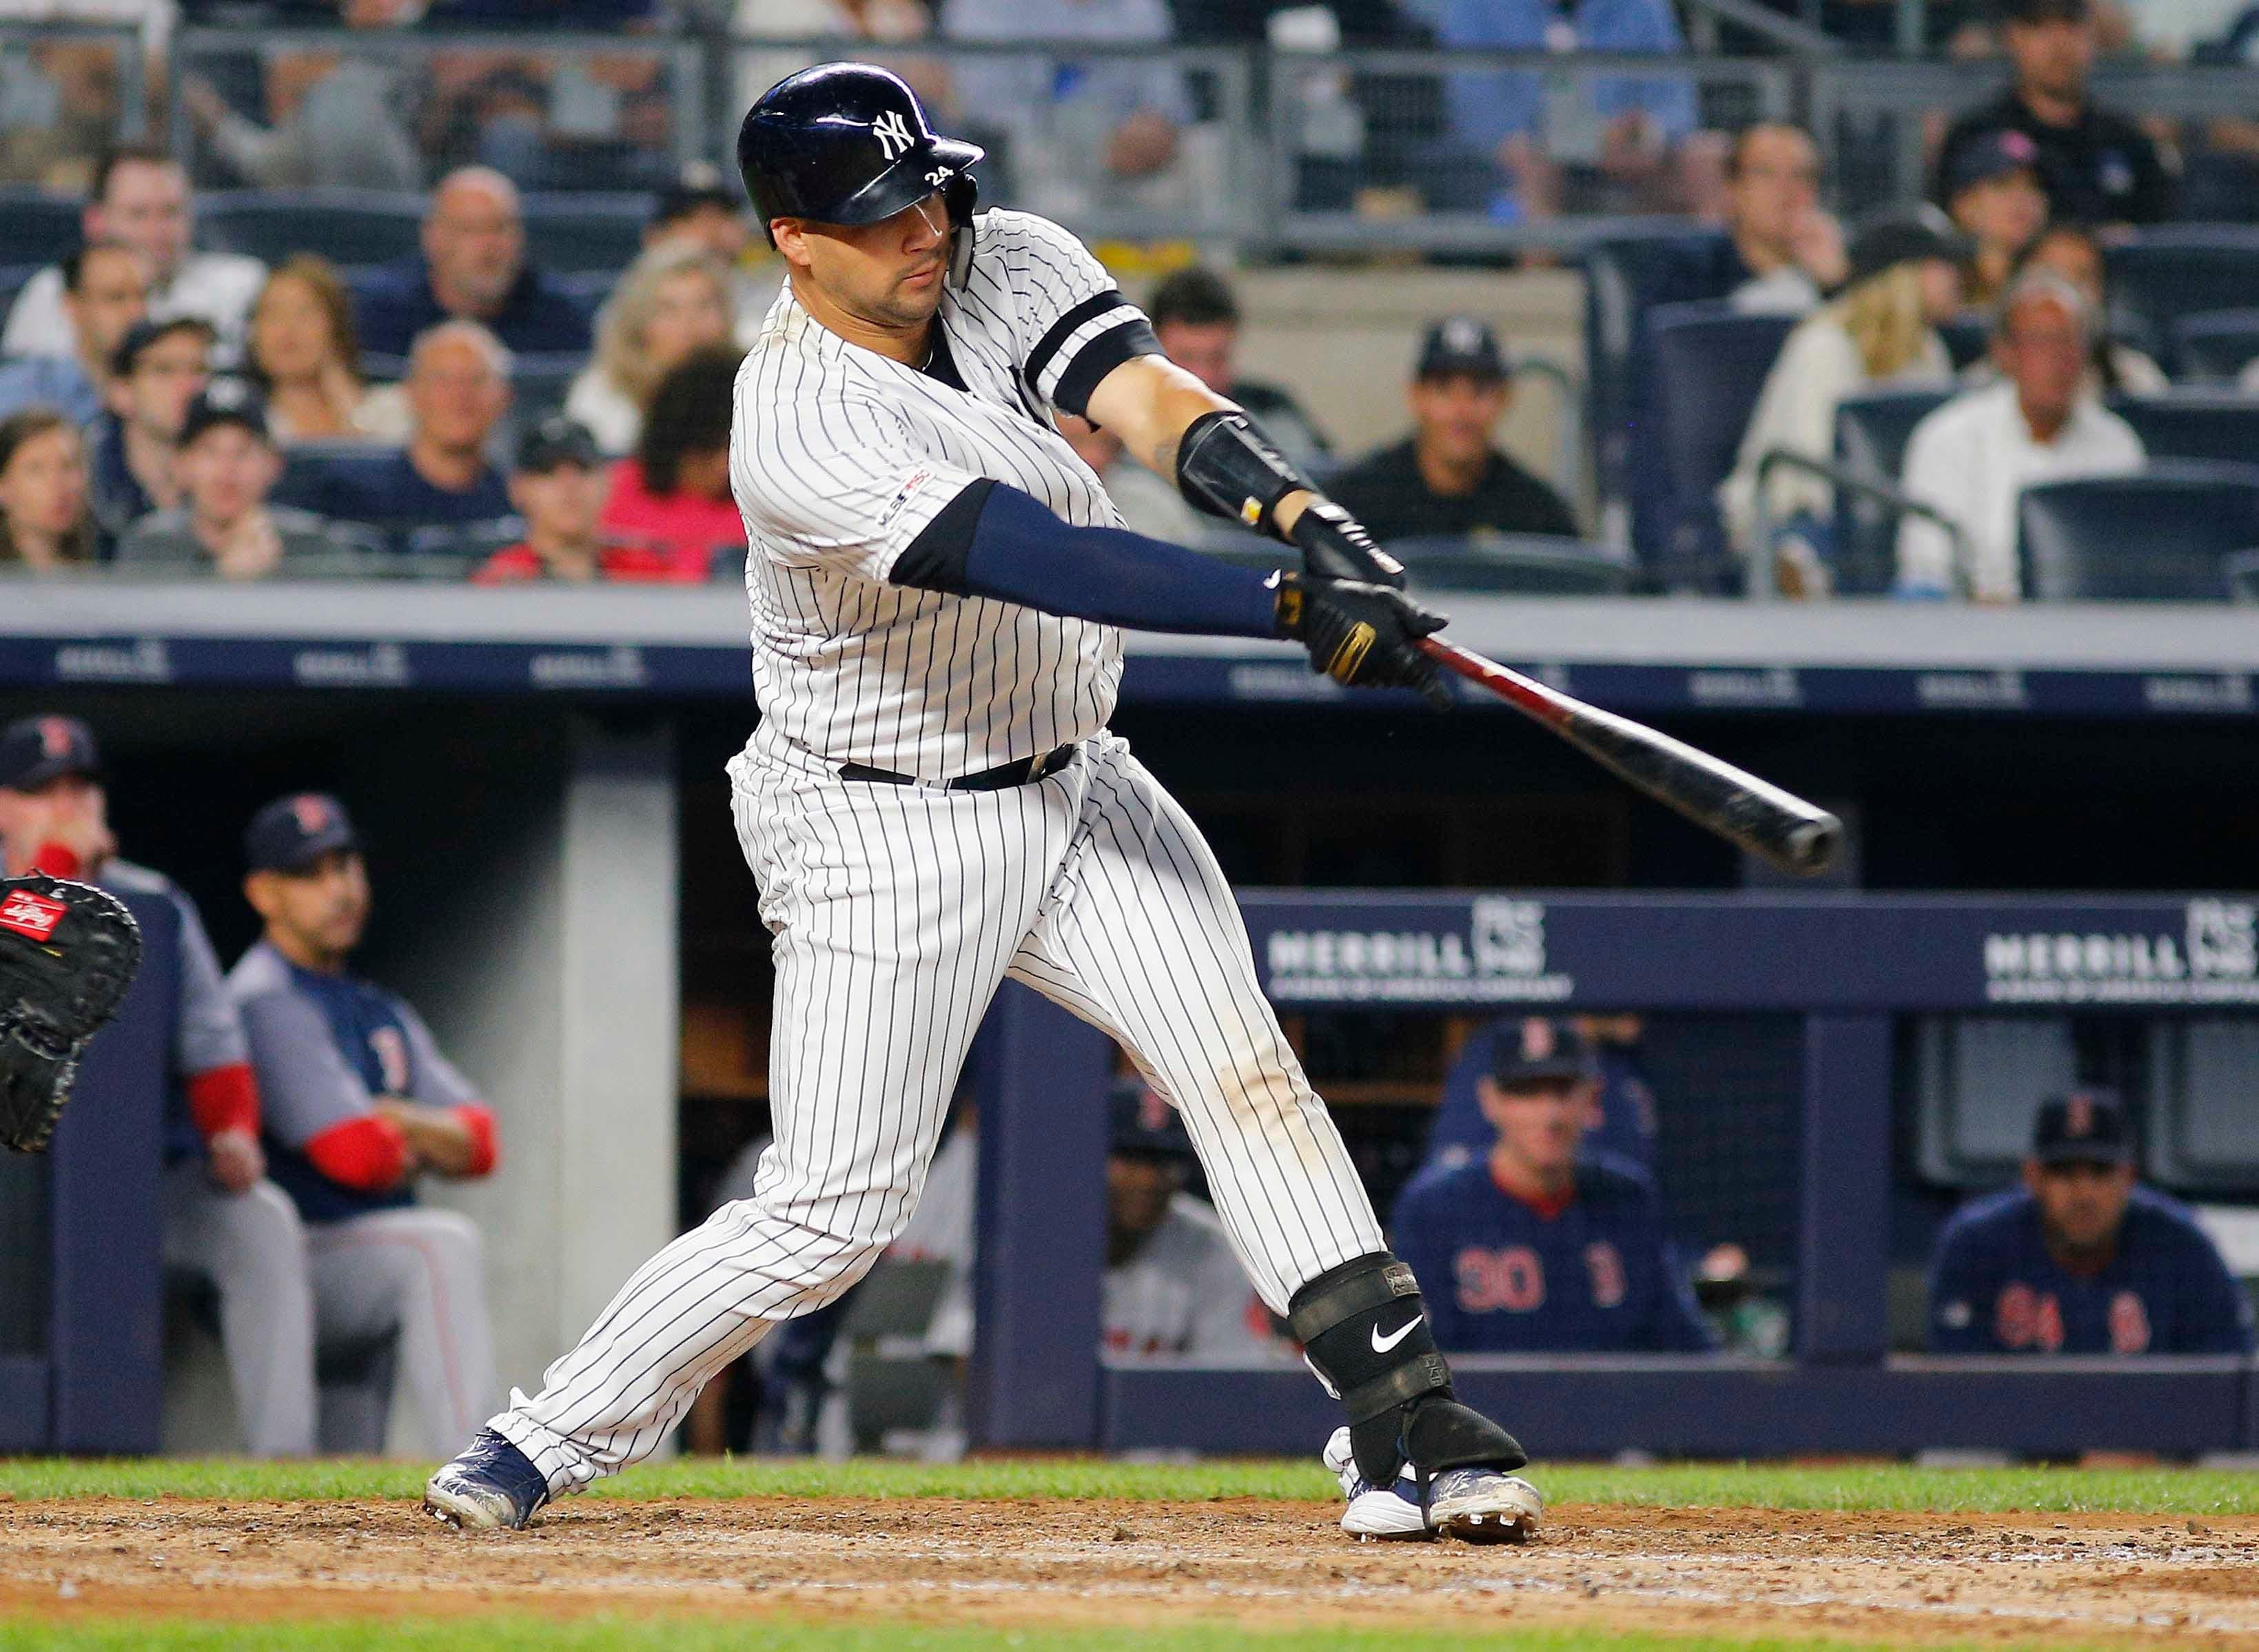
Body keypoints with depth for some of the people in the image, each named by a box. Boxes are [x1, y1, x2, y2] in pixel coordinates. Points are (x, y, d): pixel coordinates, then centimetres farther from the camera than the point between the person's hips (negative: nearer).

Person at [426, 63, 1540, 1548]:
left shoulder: (1007, 270, -5)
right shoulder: (802, 432, -27)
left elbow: (1150, 399, -21)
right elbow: (1027, 557, -37)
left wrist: (1306, 513, -41)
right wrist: (1300, 611, -44)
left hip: (1074, 785, 6)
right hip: (888, 841, -6)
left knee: (1243, 1066, -8)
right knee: (833, 1215, -5)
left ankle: (1406, 1429, -11)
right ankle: (548, 1441, 11)